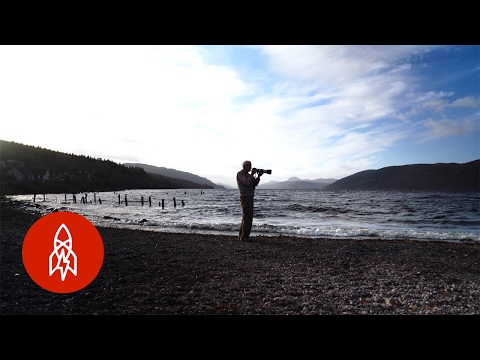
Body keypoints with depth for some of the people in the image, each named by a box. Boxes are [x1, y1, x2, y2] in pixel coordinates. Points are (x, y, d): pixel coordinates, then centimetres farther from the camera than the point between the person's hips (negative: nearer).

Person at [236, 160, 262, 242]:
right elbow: (246, 182, -24)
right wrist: (252, 174, -16)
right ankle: (244, 237, -4)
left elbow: (255, 183, 13)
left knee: (247, 217, 13)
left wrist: (258, 176, -1)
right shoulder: (240, 174, -9)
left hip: (250, 197, 9)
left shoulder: (248, 174, 18)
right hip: (245, 197, -9)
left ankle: (241, 235, 20)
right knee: (247, 217, -9)